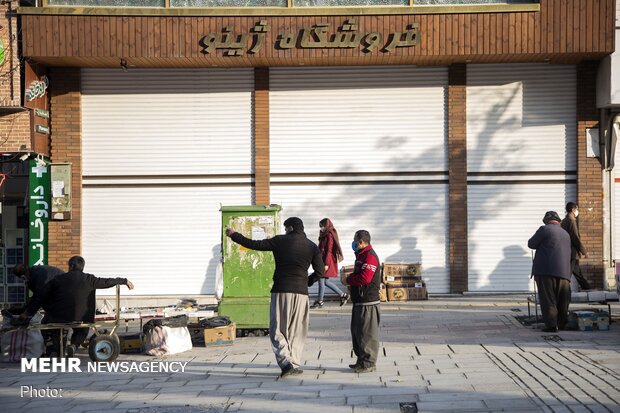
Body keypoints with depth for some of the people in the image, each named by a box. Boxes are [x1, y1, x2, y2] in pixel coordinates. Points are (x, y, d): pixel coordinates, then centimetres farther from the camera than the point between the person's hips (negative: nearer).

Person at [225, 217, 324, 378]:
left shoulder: (280, 241, 1)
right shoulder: (312, 246, 8)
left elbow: (254, 245, 3)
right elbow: (320, 271, 5)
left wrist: (234, 235, 15)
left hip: (280, 291, -2)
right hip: (301, 292, 2)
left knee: (277, 331, 2)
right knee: (296, 332, 12)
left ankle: (286, 363, -14)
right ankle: (295, 364, 9)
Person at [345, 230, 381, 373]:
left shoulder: (369, 256, -16)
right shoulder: (361, 255, 18)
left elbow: (364, 278, -26)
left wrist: (349, 279, -10)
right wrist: (351, 279, 3)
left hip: (368, 302, -11)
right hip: (359, 301, 11)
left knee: (367, 333, -6)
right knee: (357, 332, 15)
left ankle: (369, 363, -1)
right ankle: (362, 361, 23)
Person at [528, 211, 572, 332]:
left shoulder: (545, 229, -1)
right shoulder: (566, 234, 19)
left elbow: (531, 244, 0)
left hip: (546, 270, -6)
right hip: (564, 271, 6)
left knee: (548, 299, -5)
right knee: (562, 300, 12)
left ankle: (551, 324, -10)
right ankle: (562, 323, 15)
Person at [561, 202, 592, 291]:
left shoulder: (564, 221, 15)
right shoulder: (571, 221, -14)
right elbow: (575, 238, -18)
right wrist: (584, 251, -11)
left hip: (566, 252, 10)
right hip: (572, 253, -10)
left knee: (578, 273, 15)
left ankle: (588, 289, 23)